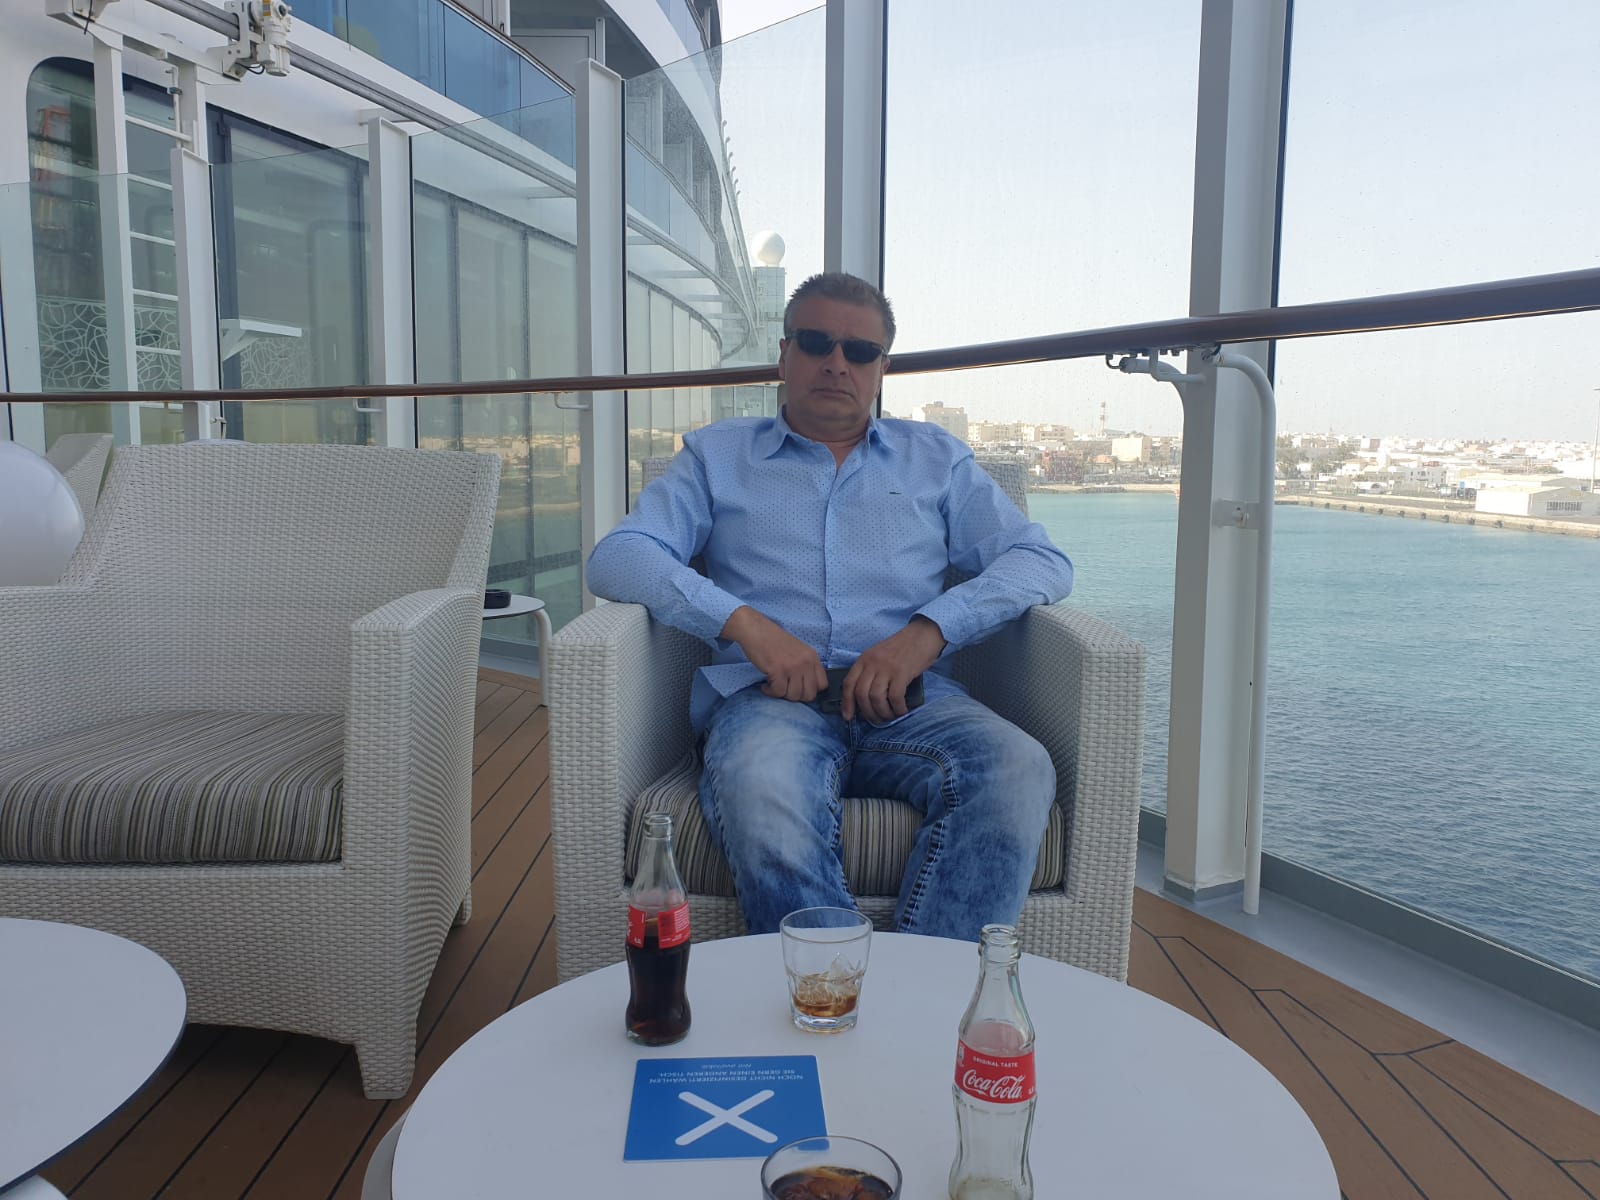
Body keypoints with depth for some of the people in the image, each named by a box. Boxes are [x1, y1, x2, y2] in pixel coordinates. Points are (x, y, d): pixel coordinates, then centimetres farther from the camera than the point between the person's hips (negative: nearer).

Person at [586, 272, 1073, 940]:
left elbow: (1043, 562, 13)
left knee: (1019, 771, -31)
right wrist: (742, 622, -11)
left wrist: (927, 630, -7)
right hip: (769, 695, -1)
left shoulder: (937, 459, 23)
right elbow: (617, 558, 6)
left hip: (909, 700, 2)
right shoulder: (716, 455, 20)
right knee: (761, 794, -37)